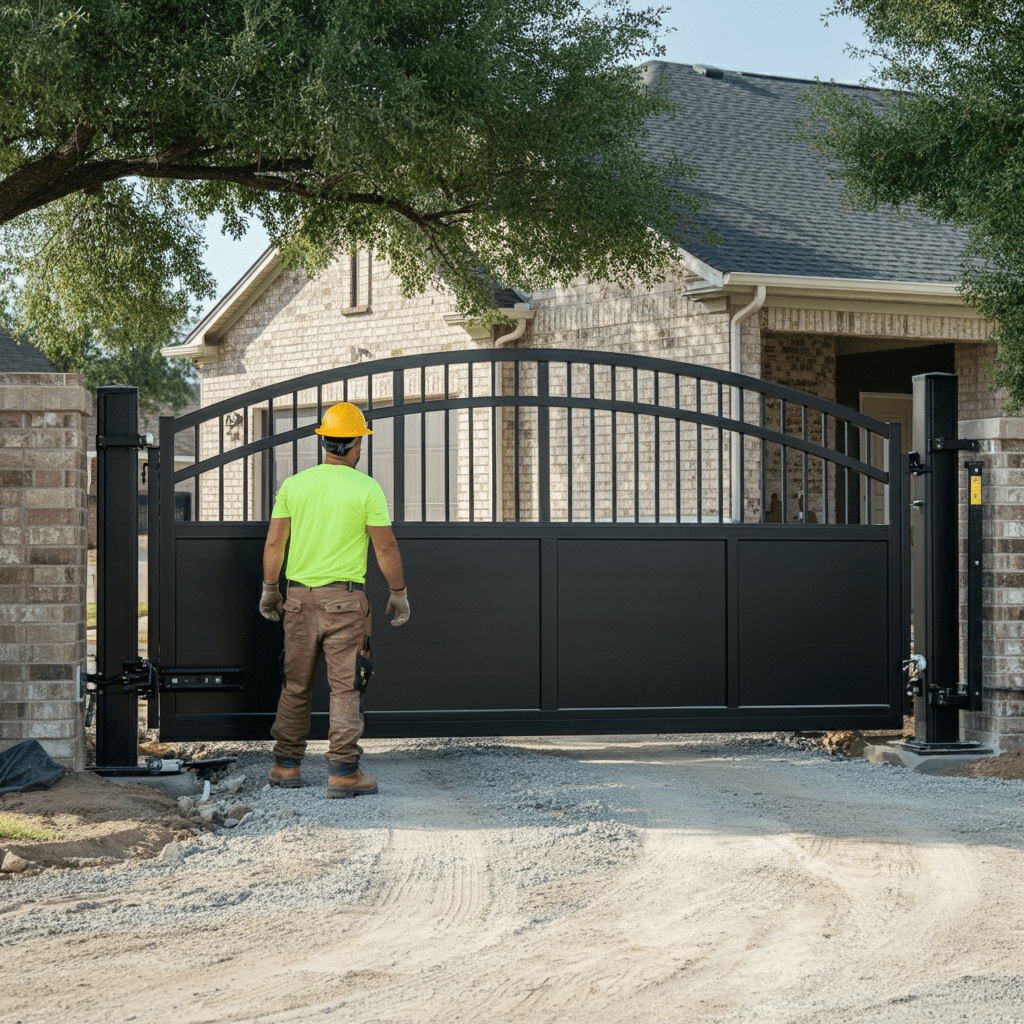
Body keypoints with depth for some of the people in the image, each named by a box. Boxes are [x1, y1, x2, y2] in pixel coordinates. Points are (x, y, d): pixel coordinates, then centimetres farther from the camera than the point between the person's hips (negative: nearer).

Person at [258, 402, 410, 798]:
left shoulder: (293, 485, 2)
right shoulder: (366, 489, -8)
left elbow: (274, 543, 4)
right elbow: (385, 547, -6)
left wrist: (269, 590, 15)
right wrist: (399, 594, 5)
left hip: (299, 597, 4)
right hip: (344, 600, -4)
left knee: (296, 686, 14)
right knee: (346, 686, -2)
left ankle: (286, 766, 18)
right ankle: (343, 772, -6)